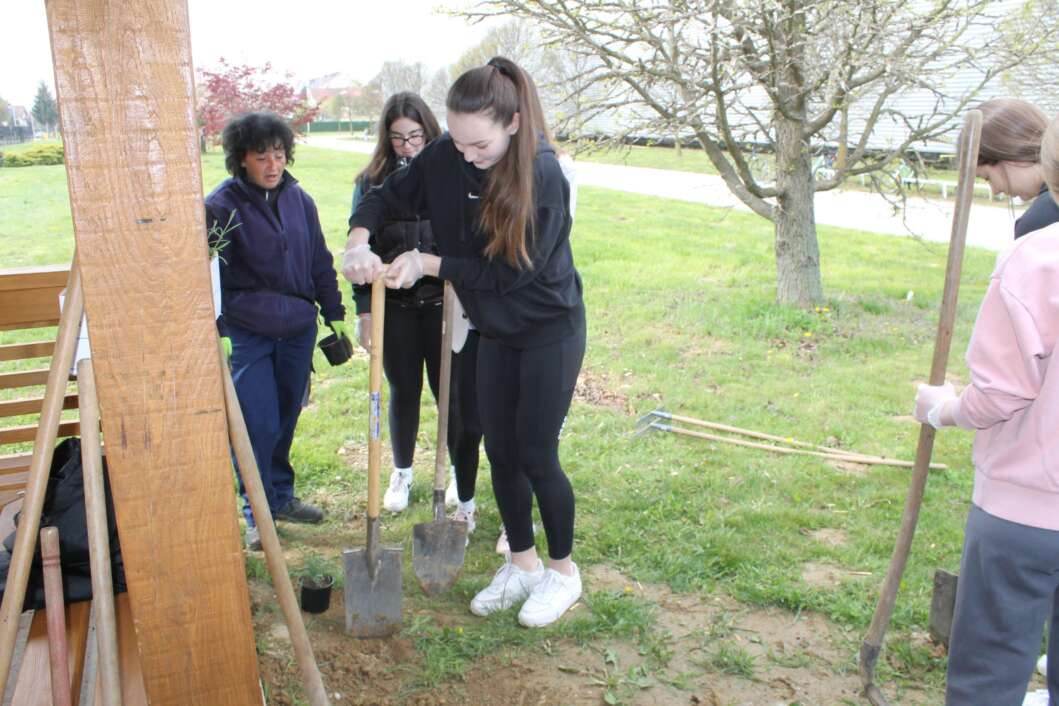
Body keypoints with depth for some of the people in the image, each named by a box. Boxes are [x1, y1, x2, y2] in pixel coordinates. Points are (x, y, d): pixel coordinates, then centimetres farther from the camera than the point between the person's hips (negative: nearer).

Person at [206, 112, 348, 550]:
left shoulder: (298, 199, 7)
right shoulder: (221, 206, -8)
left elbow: (320, 262, 14)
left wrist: (335, 315, 14)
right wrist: (217, 332, -18)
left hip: (298, 330, 5)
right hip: (247, 335, -4)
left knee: (286, 421, 15)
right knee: (259, 426, -4)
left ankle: (281, 496, 33)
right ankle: (257, 513, 14)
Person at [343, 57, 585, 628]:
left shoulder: (542, 174, -25)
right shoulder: (446, 156, -8)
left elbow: (512, 271, -24)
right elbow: (385, 195, 2)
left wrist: (428, 264, -21)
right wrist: (359, 240, -19)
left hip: (550, 330, -6)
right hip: (496, 330, 6)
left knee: (536, 456, 0)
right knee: (500, 453, 11)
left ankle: (563, 571, 22)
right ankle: (522, 564, 30)